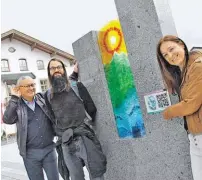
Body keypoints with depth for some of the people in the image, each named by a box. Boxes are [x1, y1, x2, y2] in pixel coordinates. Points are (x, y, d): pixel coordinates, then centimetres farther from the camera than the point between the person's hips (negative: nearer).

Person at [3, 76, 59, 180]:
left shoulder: (43, 99, 3)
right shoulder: (16, 105, -3)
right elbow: (7, 120, -19)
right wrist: (14, 98, -18)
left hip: (49, 149, 2)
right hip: (30, 153, -1)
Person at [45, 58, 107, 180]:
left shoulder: (77, 86, 3)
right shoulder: (48, 95, 10)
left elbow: (91, 109, 3)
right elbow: (52, 118, 13)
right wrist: (61, 134, 10)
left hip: (84, 138, -2)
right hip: (65, 145, 3)